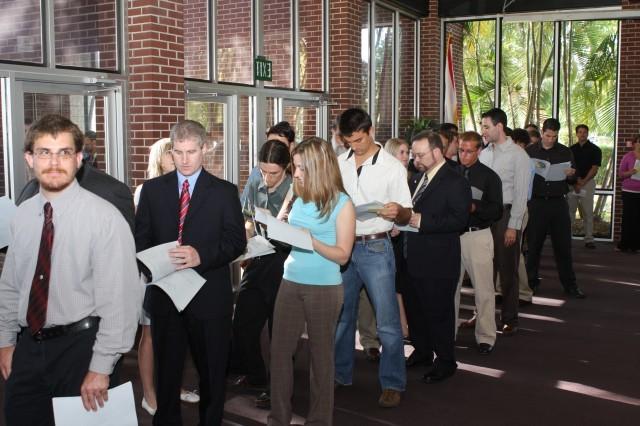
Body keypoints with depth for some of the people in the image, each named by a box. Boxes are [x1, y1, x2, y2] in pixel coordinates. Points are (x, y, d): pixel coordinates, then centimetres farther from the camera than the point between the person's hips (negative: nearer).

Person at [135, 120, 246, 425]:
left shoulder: (224, 191, 1)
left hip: (209, 296, -1)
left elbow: (237, 241, -5)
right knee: (166, 371, 12)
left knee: (212, 373, 11)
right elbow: (141, 238, 6)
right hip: (164, 293, 2)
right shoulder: (152, 189, 7)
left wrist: (201, 255, -22)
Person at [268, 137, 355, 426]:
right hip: (291, 282, 5)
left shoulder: (342, 204, -8)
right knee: (280, 348, 6)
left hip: (324, 288, -5)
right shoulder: (299, 199, 7)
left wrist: (311, 240, -23)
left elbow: (342, 255, -11)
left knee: (321, 352, 7)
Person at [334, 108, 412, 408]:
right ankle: (340, 374, 30)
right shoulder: (339, 163, 5)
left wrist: (398, 212, -28)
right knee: (341, 316, 15)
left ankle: (392, 383, 12)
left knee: (387, 321, -2)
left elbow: (406, 215, -5)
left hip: (375, 248, -4)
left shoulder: (393, 167, -6)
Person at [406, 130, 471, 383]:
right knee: (421, 308, 19)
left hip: (439, 262, -8)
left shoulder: (455, 182, -14)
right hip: (418, 258, 8)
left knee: (439, 311, 2)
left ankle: (445, 362, 17)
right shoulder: (421, 177, 14)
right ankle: (424, 350, 36)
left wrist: (423, 221, -24)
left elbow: (459, 219, -22)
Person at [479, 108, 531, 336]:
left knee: (507, 270, 4)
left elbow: (521, 194, -10)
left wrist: (513, 226, -13)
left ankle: (510, 319, 15)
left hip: (506, 215, -5)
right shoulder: (484, 154, 10)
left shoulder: (517, 155, -7)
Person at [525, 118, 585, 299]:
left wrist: (571, 175, -12)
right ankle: (531, 282, 17)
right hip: (536, 202, -1)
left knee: (563, 245, 4)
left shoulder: (565, 152, 8)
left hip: (558, 202, 1)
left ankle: (570, 285, 13)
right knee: (533, 244, 5)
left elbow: (573, 179, 10)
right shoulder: (530, 151, 4)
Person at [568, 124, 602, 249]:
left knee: (588, 212, -2)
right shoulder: (571, 149, 10)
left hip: (588, 182, -2)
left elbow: (594, 168, -5)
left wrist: (583, 182, -13)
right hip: (572, 182, 3)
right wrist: (576, 180, -8)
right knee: (569, 210, 2)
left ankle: (589, 239, 2)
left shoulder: (594, 149, 2)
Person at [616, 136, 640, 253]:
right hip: (629, 192, -2)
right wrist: (629, 172, -16)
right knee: (628, 218, -1)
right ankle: (624, 244, 7)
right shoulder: (628, 156, 1)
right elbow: (620, 173, 3)